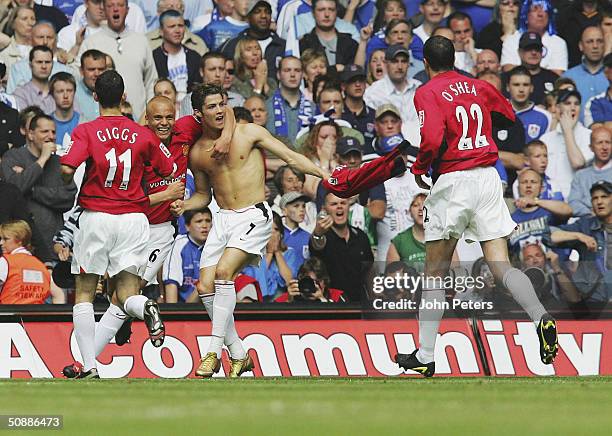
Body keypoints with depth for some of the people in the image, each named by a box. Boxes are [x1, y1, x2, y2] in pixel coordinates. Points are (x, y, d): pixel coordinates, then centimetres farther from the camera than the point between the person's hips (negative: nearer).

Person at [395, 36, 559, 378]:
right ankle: (541, 318, -26)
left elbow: (433, 140, -20)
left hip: (452, 182, -4)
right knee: (501, 267, 1)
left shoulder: (427, 93, -6)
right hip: (488, 178, 4)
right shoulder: (480, 87, 11)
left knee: (435, 273, 7)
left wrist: (419, 168, -2)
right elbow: (509, 116, 26)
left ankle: (426, 356, 8)